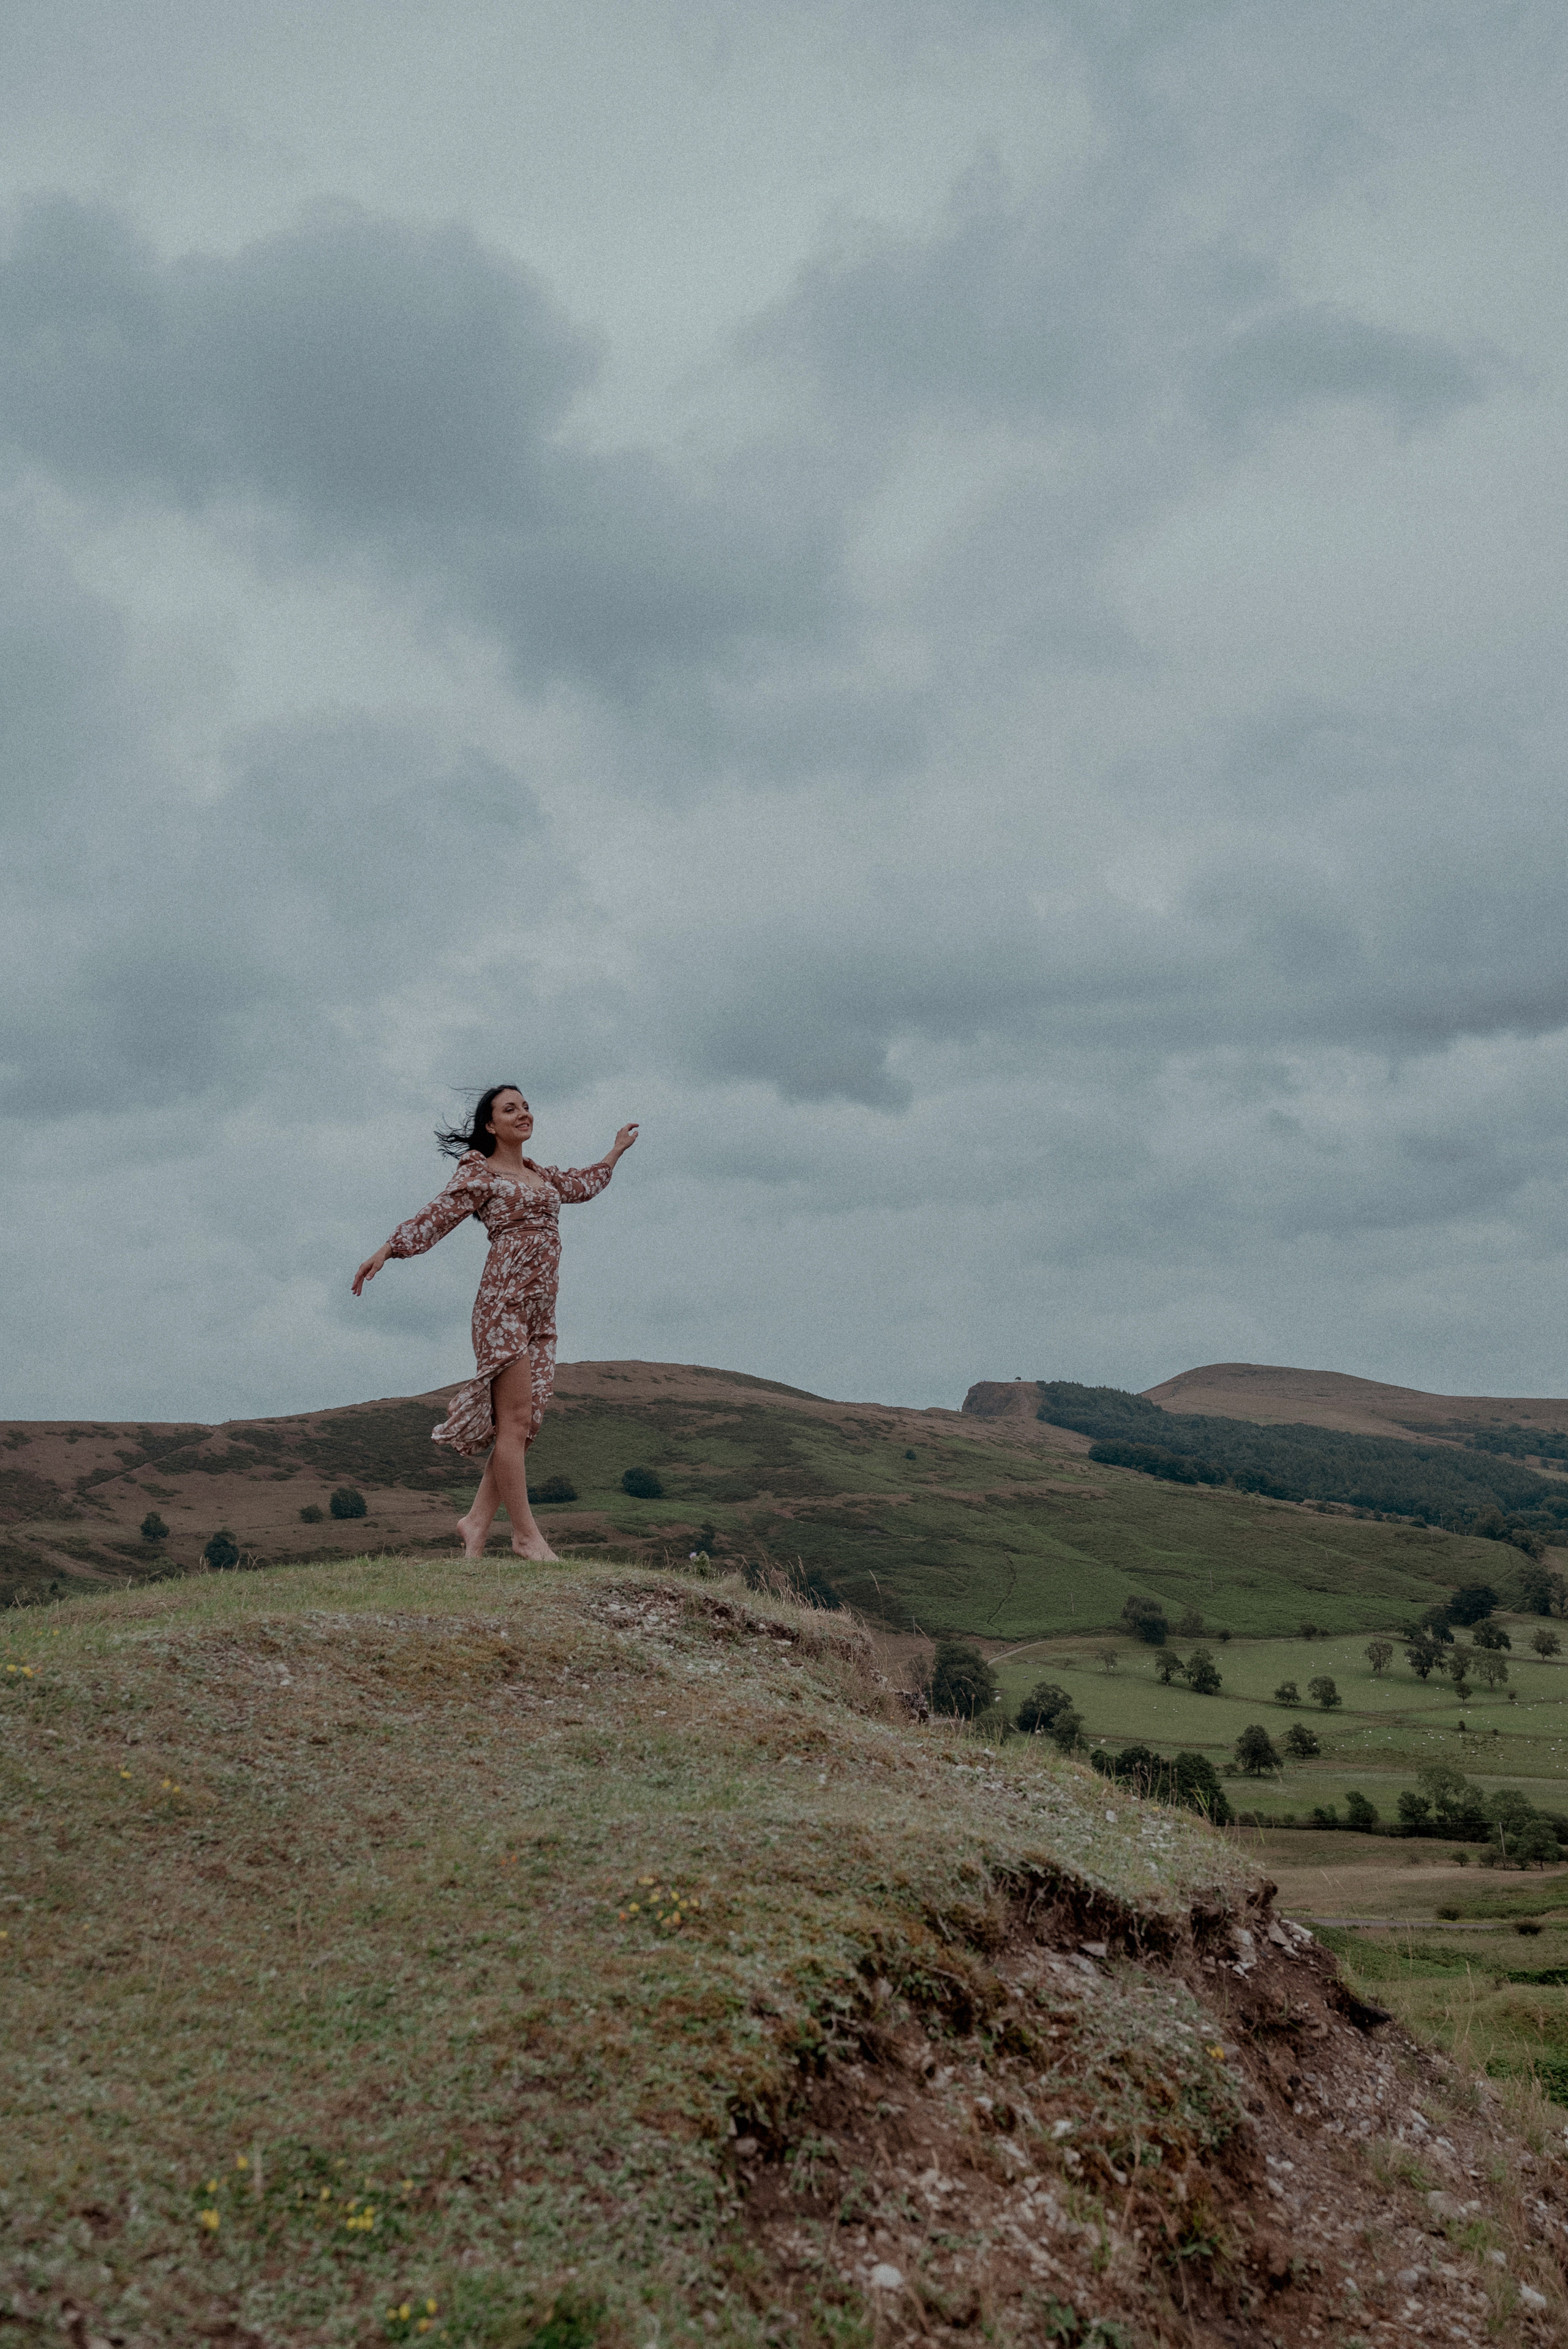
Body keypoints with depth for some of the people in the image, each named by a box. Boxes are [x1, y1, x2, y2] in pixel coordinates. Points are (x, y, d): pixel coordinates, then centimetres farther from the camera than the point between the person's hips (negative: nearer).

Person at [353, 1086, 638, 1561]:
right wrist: (386, 1250, -20)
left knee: (525, 1422, 2)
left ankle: (477, 1521, 7)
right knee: (514, 1419, -10)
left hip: (541, 1307, 8)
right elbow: (437, 1216, -7)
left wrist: (616, 1151, 53)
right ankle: (525, 1534, -9)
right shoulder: (479, 1173, 1)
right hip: (505, 1299, -7)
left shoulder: (539, 1174, 22)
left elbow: (583, 1184, 40)